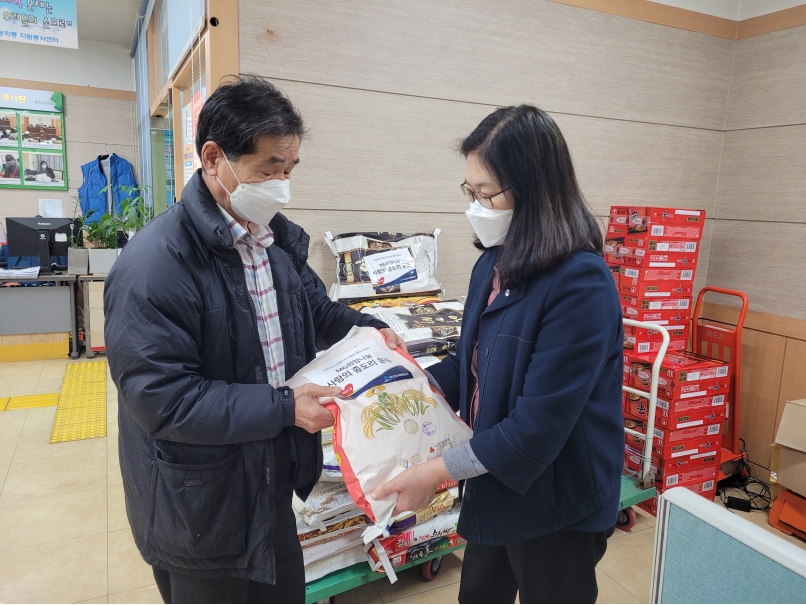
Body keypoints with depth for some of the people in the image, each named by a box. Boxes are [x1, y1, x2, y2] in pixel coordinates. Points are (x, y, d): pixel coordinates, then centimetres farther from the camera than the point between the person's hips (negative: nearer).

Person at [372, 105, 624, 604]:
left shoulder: (580, 285, -27)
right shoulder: (494, 264, -2)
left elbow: (539, 425, -28)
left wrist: (438, 472, -24)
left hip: (556, 506, -7)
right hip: (495, 487, 7)